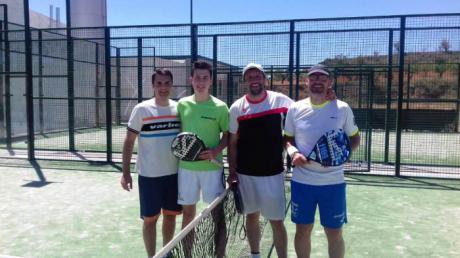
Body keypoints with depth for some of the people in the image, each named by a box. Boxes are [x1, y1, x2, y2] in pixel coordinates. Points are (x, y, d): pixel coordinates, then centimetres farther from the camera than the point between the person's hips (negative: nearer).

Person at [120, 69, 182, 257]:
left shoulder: (178, 108, 3)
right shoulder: (141, 109, -8)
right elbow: (129, 142, -5)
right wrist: (125, 172, -9)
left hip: (174, 173, 4)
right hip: (149, 175, -4)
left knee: (171, 214, 14)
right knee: (150, 218, 4)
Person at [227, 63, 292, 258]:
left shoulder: (280, 101, -6)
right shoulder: (237, 107, -1)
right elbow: (233, 142, 4)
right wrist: (232, 171, 0)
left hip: (273, 173, -2)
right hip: (245, 174, 2)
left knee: (277, 221, 2)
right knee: (252, 216, 16)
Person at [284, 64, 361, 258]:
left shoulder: (342, 109, -3)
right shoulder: (295, 109, 1)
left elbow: (354, 138, 6)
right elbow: (287, 139, 10)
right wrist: (293, 153, -11)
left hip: (332, 182, -1)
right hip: (301, 181, 1)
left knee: (334, 234, 10)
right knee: (302, 231, 13)